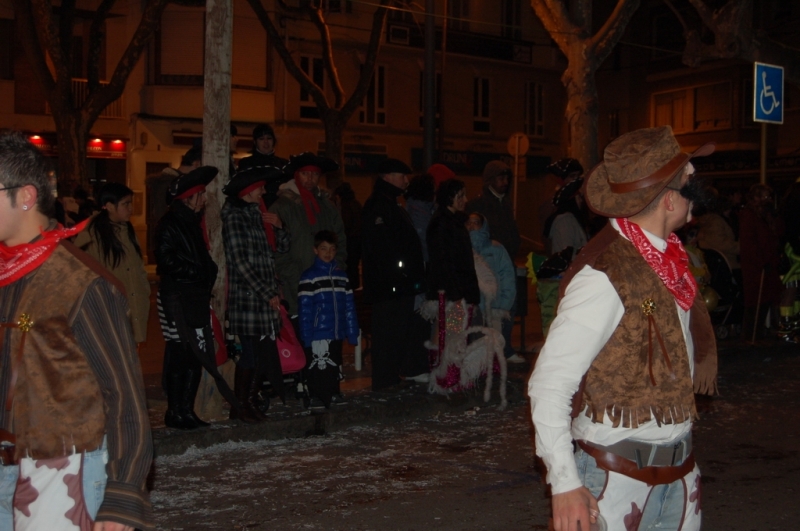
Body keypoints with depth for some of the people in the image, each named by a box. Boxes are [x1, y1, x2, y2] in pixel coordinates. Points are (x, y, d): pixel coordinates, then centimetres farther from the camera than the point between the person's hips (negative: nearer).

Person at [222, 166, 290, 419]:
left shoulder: (258, 214, 17)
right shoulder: (234, 216, -7)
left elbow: (282, 247, 19)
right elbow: (240, 262, -13)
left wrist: (278, 226, -1)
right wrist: (267, 293, -13)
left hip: (266, 296, 8)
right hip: (247, 296, -8)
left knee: (266, 350, 8)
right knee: (251, 352, -5)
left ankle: (252, 400, 19)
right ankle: (239, 405, 7)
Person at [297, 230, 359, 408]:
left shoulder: (341, 276, 10)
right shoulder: (309, 277, -6)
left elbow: (349, 306, 11)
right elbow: (304, 310, -9)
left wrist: (352, 332, 8)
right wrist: (306, 336, -13)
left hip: (337, 333, 5)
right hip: (318, 335, -5)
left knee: (335, 366, 14)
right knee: (319, 366, -5)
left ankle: (333, 394, 28)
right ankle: (317, 398, 7)